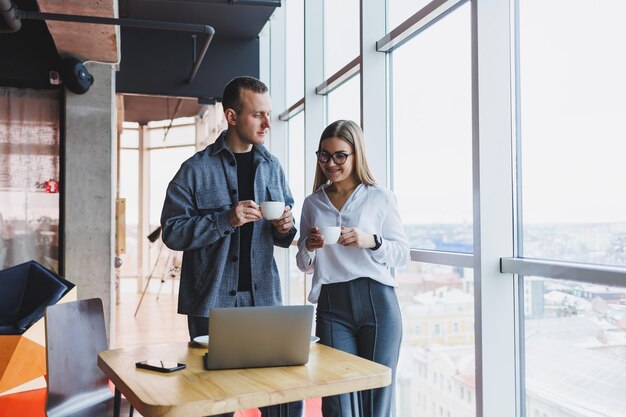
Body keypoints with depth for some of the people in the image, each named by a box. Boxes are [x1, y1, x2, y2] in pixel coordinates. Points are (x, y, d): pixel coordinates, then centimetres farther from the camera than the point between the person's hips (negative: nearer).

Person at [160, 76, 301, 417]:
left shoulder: (272, 167, 9)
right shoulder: (197, 169, -4)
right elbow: (172, 232, -8)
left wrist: (285, 229, -7)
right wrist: (226, 220, -20)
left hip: (264, 299, 3)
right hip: (211, 302, -3)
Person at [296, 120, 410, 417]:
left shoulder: (380, 197, 3)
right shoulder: (312, 203, 12)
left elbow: (403, 254, 4)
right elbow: (305, 266, 17)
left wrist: (371, 241, -14)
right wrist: (308, 247, -5)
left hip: (377, 302, -2)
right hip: (331, 306, 2)